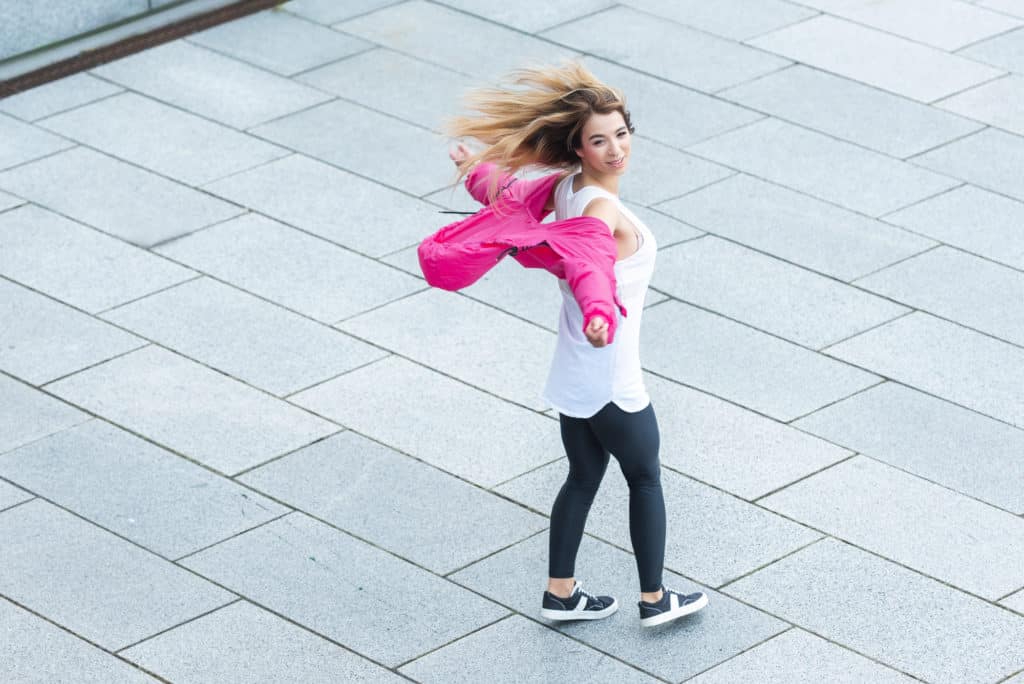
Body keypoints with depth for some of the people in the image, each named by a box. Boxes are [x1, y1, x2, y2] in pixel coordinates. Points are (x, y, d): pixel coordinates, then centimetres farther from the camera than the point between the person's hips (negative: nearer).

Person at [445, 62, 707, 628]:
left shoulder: (566, 187, -3)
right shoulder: (603, 208, -29)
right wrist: (598, 315, -67)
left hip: (572, 375, 8)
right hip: (611, 382, -8)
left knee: (583, 477, 21)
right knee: (646, 478, 13)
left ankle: (560, 594, 30)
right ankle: (654, 599, 25)